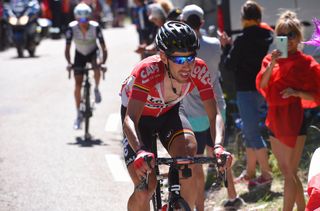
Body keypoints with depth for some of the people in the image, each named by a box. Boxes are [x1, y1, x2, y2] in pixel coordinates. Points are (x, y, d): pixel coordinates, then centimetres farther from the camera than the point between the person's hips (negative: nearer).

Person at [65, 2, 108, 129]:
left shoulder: (95, 27, -28)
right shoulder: (72, 28, -26)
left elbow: (103, 47, -26)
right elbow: (67, 48, -23)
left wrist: (103, 61, -41)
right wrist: (69, 63, -39)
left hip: (93, 52, -1)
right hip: (80, 54, 1)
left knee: (96, 67, -36)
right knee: (78, 84, -3)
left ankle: (96, 89, -5)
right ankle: (79, 115, 10)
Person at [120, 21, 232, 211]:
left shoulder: (199, 69, -26)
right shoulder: (147, 71, -36)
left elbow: (214, 114, -25)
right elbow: (130, 119, -44)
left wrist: (218, 146, -45)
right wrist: (141, 151, -63)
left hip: (169, 113, 3)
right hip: (140, 117, -3)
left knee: (188, 148, -31)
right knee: (145, 190, -16)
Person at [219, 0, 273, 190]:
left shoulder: (243, 40, -17)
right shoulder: (269, 36, 3)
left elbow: (229, 64, -11)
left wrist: (226, 46, 4)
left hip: (247, 91, -8)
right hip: (263, 88, 8)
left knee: (252, 132, -4)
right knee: (250, 130, 19)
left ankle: (266, 175, -5)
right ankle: (250, 172, 27)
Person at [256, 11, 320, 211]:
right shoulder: (271, 59, 10)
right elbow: (261, 86, -3)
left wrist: (297, 92, -20)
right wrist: (272, 64, -15)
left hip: (294, 120, -7)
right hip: (275, 118, 7)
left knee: (290, 173, -8)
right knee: (286, 171, 13)